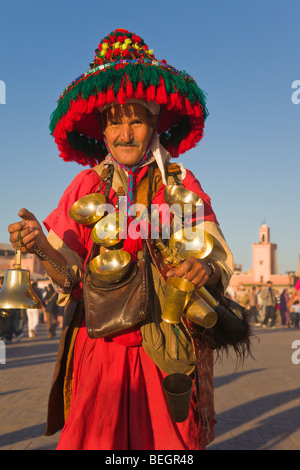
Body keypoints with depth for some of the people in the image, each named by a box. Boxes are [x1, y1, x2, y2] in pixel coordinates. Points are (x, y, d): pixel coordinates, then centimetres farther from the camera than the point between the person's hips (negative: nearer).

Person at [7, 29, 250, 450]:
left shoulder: (181, 183, 3)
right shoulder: (86, 186, 6)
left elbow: (222, 263, 1)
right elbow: (71, 275, 2)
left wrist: (206, 270, -21)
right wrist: (42, 248, -18)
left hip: (165, 351, 0)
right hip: (100, 346, 1)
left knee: (167, 440, 2)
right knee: (95, 439, -2)